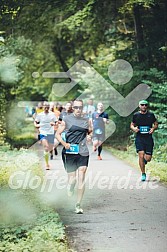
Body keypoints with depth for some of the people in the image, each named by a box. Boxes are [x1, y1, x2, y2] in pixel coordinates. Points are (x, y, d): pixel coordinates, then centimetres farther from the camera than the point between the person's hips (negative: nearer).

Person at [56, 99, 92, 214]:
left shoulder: (86, 120, 10)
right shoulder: (67, 119, 2)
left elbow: (90, 132, 24)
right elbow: (58, 134, 5)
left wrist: (89, 136, 1)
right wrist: (64, 143, -11)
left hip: (83, 153, 2)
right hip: (70, 152, -2)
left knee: (81, 179, -4)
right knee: (72, 179, 0)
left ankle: (78, 205, 4)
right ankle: (70, 189, 37)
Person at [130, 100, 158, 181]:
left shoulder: (151, 115, 5)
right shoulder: (136, 115, 4)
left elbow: (156, 124, 14)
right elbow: (132, 125, 15)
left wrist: (153, 128, -8)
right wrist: (134, 128, -8)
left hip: (149, 138, 1)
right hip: (139, 138, -1)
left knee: (148, 158, -1)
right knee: (141, 155, -14)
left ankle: (144, 160, 38)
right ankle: (143, 174, -3)